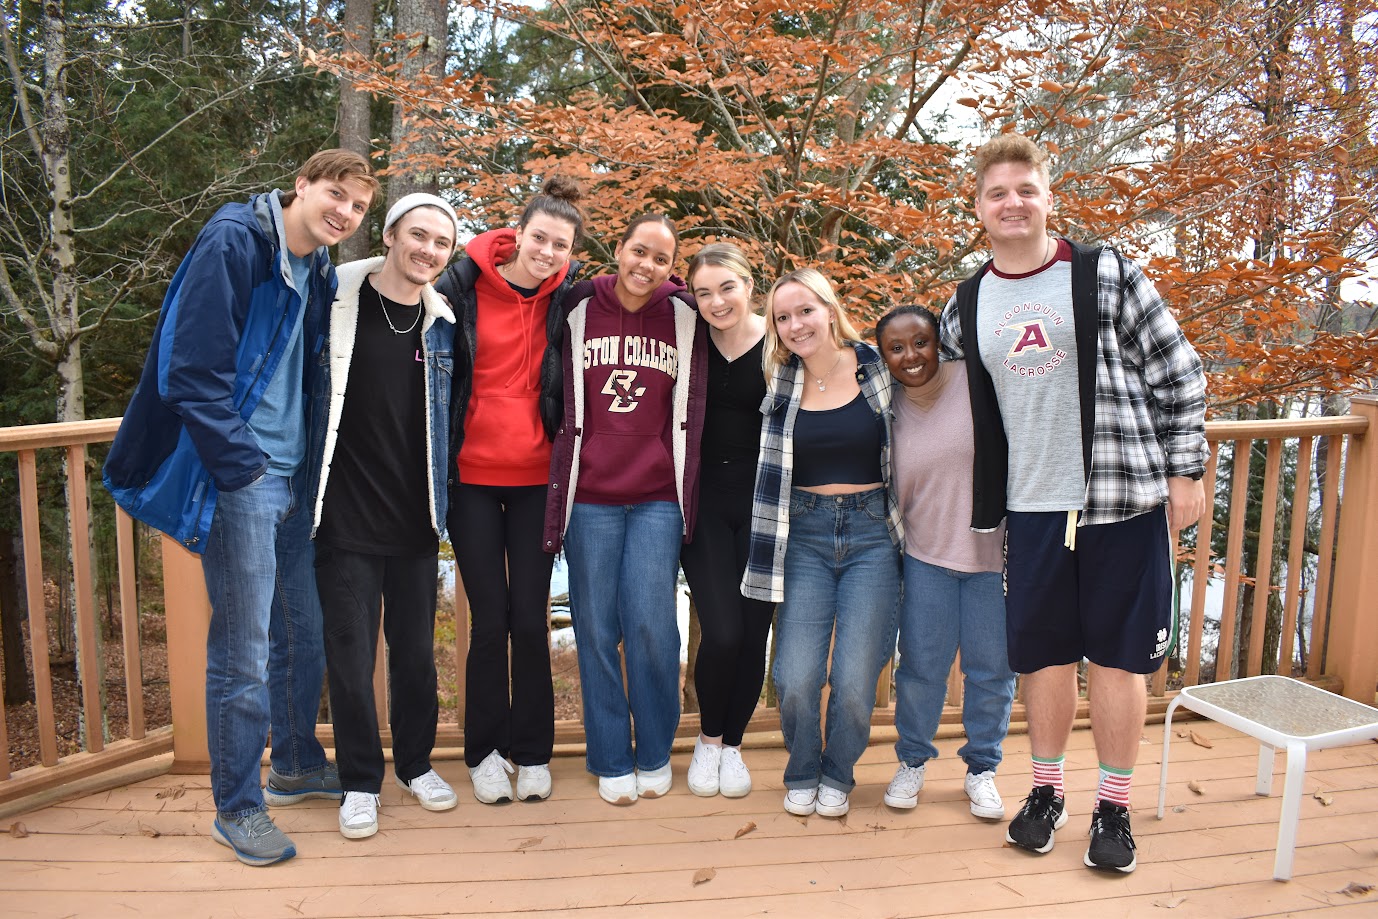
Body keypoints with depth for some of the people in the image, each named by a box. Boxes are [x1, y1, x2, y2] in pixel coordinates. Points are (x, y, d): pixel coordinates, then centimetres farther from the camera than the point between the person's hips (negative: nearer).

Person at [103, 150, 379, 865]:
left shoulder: (318, 271, 13)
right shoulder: (232, 244, -12)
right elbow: (193, 369, -18)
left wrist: (311, 466, 13)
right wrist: (242, 466, -15)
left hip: (295, 481, 8)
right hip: (240, 481, -8)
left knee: (305, 631, 17)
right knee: (243, 653, 0)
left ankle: (295, 764, 37)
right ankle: (236, 808, 17)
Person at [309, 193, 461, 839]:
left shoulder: (440, 324, 5)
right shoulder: (335, 301, -5)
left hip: (414, 519, 3)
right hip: (346, 518, -3)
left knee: (416, 650, 12)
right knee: (351, 653, 4)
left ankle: (416, 764, 31)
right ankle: (360, 782, 21)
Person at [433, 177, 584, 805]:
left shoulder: (570, 295, 1)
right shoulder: (465, 283, -4)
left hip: (537, 478, 1)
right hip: (471, 475, -1)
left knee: (530, 618, 5)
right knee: (490, 620, 3)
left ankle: (532, 752, 22)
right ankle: (484, 751, 22)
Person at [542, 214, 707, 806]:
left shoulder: (684, 318, 5)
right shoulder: (580, 312, 4)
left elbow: (690, 416, 11)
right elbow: (562, 408, 9)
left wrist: (685, 500, 8)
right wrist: (556, 501, 4)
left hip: (659, 498, 0)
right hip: (589, 495, 1)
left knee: (651, 624, -5)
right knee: (596, 627, 3)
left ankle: (655, 755, 16)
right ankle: (611, 761, 18)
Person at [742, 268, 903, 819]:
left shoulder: (876, 368, 0)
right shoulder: (779, 382, 3)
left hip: (871, 531, -1)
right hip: (803, 534, 1)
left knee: (855, 681, -5)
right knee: (796, 680, -7)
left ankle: (837, 776, 24)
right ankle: (801, 774, 22)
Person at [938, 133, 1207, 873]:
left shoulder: (1106, 274, -3)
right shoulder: (966, 306, 6)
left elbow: (1179, 375, -1)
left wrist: (1184, 472, -3)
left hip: (1124, 496, -2)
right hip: (1032, 506, 3)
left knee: (1116, 651, 6)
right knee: (1044, 650, 11)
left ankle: (1113, 807, 22)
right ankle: (1046, 792, 29)